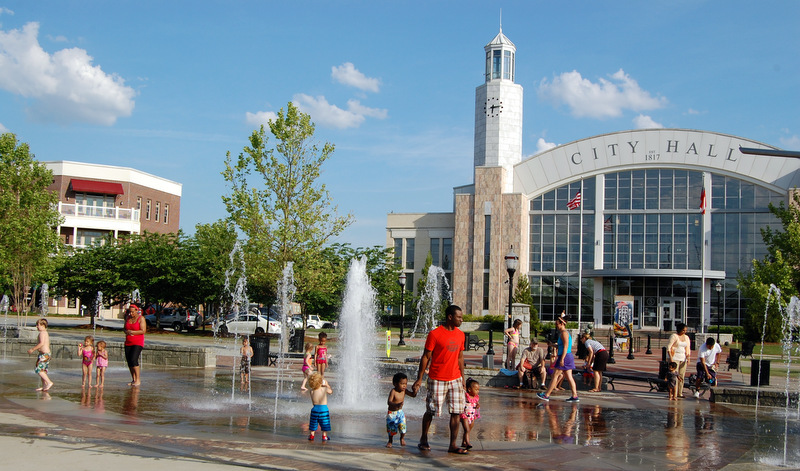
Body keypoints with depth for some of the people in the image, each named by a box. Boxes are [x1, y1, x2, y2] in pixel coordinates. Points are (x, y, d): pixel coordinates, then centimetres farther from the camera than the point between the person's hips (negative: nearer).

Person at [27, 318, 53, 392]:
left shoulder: (42, 333, -13)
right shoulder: (46, 333, 17)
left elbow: (42, 343, -24)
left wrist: (33, 349, -19)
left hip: (44, 354, -10)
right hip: (46, 354, 10)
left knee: (39, 370, -11)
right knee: (43, 370, 14)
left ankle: (49, 382, -14)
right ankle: (44, 386, 17)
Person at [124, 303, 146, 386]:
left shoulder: (141, 318, -5)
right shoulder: (128, 318, 13)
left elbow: (143, 331, -12)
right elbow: (125, 329, 17)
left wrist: (132, 332, -16)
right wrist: (127, 332, -6)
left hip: (138, 343, -6)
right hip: (128, 343, 6)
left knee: (134, 360, -18)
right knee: (129, 361, 2)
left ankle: (138, 380, -12)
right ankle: (133, 380, 11)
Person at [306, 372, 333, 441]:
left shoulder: (312, 391, -4)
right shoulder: (325, 389, -9)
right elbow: (331, 391, 12)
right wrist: (327, 385, 27)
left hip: (315, 408, 2)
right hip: (324, 408, -2)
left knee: (313, 423, 15)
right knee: (324, 423, 11)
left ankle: (312, 435, 20)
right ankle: (324, 436, 15)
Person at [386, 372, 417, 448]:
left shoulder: (404, 390, -5)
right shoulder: (393, 391, -22)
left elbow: (413, 395, -2)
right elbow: (389, 402, -28)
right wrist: (396, 404, -45)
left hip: (400, 412, 4)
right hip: (392, 413, -4)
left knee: (402, 425, -10)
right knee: (391, 428, 6)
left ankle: (402, 438, 19)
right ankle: (390, 441, 31)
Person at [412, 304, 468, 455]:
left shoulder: (460, 334, 8)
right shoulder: (435, 334, -10)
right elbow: (426, 357, -6)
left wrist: (462, 378, 17)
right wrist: (419, 379, -6)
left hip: (455, 380, 5)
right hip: (437, 380, -5)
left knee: (457, 412, -1)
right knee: (431, 411, 5)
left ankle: (453, 445, 5)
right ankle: (423, 439, 25)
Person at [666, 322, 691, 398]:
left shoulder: (686, 337, 14)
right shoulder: (674, 336, -3)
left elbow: (688, 349, 18)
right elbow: (668, 347, -6)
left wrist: (688, 357, 5)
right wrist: (670, 358, -14)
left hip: (683, 359, 6)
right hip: (675, 358, -6)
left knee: (681, 376, 4)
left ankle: (679, 393, 10)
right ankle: (674, 394, -10)